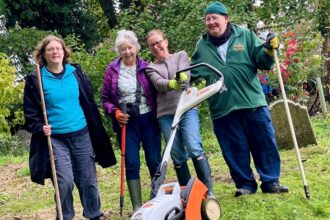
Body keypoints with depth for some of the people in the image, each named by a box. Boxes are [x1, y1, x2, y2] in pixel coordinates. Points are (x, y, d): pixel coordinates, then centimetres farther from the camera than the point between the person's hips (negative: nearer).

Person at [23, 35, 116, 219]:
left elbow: (89, 102, 11)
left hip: (81, 135, 3)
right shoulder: (36, 80, -4)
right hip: (55, 139, -3)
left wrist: (96, 130, 11)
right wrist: (40, 127, -17)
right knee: (65, 181, -10)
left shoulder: (76, 73, 5)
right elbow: (30, 113, 1)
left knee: (88, 179, 10)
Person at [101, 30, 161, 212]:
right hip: (126, 122, 0)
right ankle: (137, 207, 9)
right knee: (132, 164, 2)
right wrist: (115, 112, -11)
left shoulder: (145, 67, 0)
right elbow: (105, 99, 5)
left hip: (148, 119, 0)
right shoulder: (112, 70, 0)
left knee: (154, 162, 6)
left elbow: (155, 93, 6)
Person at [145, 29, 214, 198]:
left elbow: (185, 73, -6)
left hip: (187, 108, -2)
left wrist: (182, 77, -32)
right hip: (166, 114, 2)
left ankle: (208, 190, -12)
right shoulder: (151, 68, 15)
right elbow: (158, 83, -6)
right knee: (177, 156, 1)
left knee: (194, 148, -16)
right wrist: (172, 84, -30)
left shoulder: (181, 56, 15)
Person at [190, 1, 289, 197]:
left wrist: (269, 51, -16)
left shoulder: (246, 36, 5)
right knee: (235, 149, 6)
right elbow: (196, 72, 17)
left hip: (253, 102, -1)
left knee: (265, 143, 5)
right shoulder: (202, 45, 10)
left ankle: (271, 182, 17)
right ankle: (245, 184, 19)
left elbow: (263, 62, 4)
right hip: (222, 107, 1)